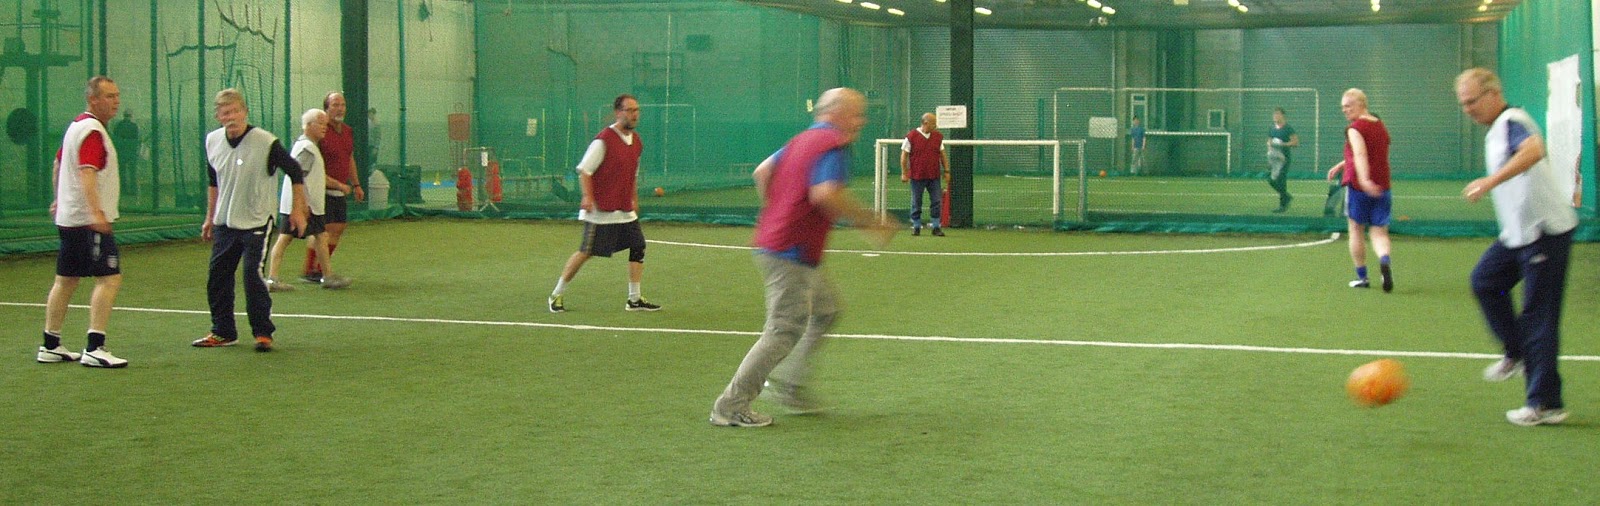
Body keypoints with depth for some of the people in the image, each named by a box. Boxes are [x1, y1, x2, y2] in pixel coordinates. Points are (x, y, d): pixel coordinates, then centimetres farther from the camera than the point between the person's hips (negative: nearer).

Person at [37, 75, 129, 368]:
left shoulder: (76, 126, 16)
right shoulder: (92, 131, -15)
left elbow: (58, 164, 28)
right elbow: (87, 173, -27)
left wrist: (59, 200, 39)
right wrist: (96, 212, -37)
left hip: (67, 218, 11)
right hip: (88, 221, -10)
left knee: (66, 281, 14)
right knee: (109, 279, -12)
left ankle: (51, 346, 20)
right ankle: (94, 349, -16)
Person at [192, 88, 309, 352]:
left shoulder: (266, 143, -17)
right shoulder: (213, 141, 1)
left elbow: (295, 172, -5)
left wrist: (298, 209, -4)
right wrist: (210, 217, 20)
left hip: (256, 223, -6)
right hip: (224, 223, 6)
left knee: (253, 277, -12)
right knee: (217, 278, 8)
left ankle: (263, 333, 1)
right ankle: (223, 332, 21)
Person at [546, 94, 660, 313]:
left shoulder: (636, 141, 9)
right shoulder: (604, 140, -14)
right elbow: (584, 169, -14)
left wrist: (634, 199, 21)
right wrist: (588, 197, -22)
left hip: (626, 211, 7)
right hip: (600, 211, -7)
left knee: (638, 247, -1)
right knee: (586, 252, -3)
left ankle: (634, 299, 8)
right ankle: (557, 294, 12)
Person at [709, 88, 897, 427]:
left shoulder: (802, 140, 16)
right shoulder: (833, 145, -13)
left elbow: (762, 172, 19)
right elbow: (825, 195, -28)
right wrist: (870, 223, -21)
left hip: (772, 242, 11)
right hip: (790, 253, -11)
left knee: (826, 308, 20)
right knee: (785, 331, -8)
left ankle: (789, 386, 21)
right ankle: (730, 406, -5)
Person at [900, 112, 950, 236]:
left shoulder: (938, 136, 8)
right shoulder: (911, 136, -6)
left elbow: (943, 154, 15)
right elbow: (904, 155, -3)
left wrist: (946, 171, 10)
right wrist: (904, 173, -6)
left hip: (934, 176, 3)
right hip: (917, 176, -3)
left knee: (937, 202, 0)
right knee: (916, 203, 5)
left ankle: (936, 227, 7)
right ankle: (916, 227, 15)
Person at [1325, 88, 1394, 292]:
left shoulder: (1355, 128, -10)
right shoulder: (1381, 127, 15)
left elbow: (1360, 155, -26)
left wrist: (1364, 179, -39)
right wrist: (1341, 165, 30)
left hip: (1359, 186, -5)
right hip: (1382, 187, 5)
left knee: (1356, 231, 10)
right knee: (1379, 233, 5)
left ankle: (1361, 277, 15)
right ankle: (1384, 260, -26)